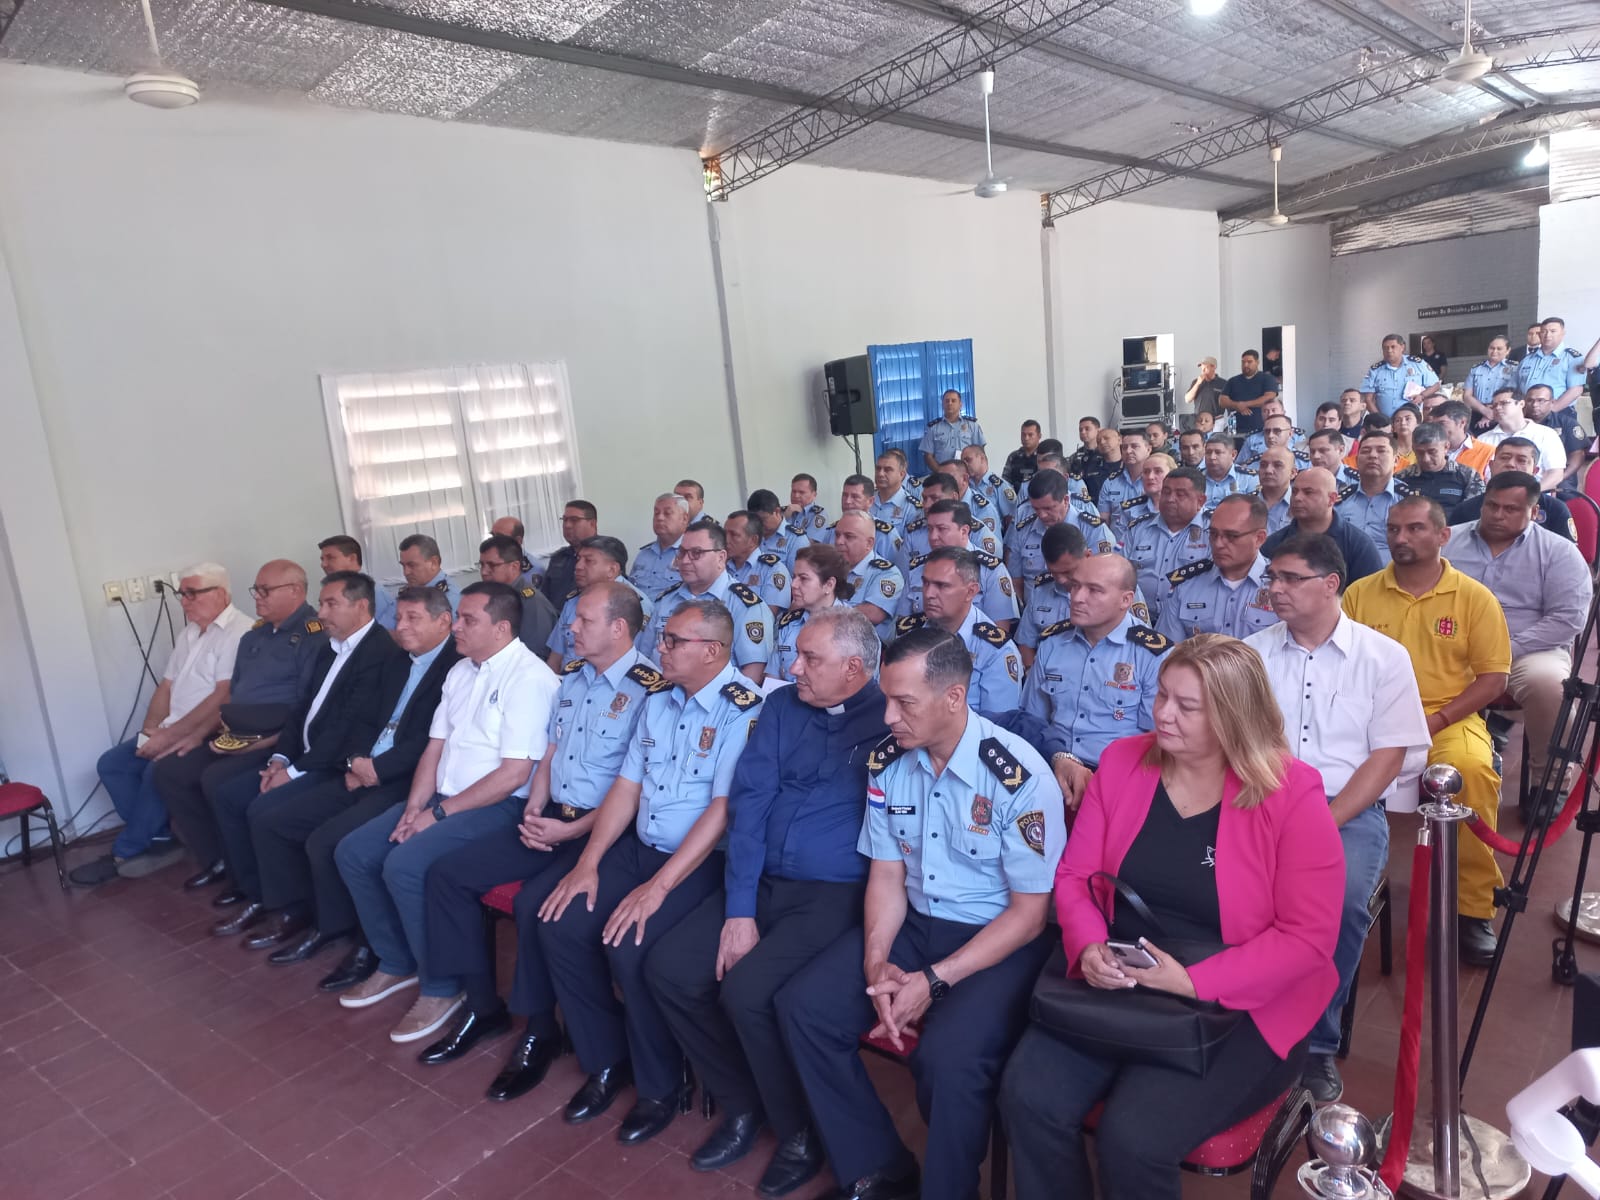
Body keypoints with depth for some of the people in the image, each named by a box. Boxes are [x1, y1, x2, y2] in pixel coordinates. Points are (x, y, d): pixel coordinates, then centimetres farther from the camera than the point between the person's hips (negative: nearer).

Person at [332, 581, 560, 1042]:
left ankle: (442, 987, -5)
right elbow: (435, 747, 13)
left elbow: (514, 774, -20)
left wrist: (440, 813, -16)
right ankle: (396, 963, 16)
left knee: (404, 865, -26)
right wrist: (415, 807, -3)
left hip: (499, 807, -9)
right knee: (353, 853, 0)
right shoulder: (460, 672, 12)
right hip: (443, 798, 9)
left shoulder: (530, 679, -16)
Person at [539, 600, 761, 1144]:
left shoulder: (744, 710, -15)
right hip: (636, 847, 8)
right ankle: (606, 1061, 13)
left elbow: (722, 810, -21)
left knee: (630, 947, -26)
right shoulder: (658, 703, 10)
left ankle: (660, 1085, 2)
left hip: (701, 862, -7)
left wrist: (657, 887, -23)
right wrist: (588, 863, 1)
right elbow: (626, 786, 11)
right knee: (561, 925, -9)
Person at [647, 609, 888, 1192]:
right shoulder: (782, 707, 7)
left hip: (836, 894, -6)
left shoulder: (891, 722, -5)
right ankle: (743, 1103, 16)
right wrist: (738, 909, -6)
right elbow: (748, 802, 0)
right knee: (667, 970, -6)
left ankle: (802, 1132, 4)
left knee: (747, 991, -24)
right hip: (761, 882, 6)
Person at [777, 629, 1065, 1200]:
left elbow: (1029, 912, -16)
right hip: (915, 924, 6)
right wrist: (876, 961, -14)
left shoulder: (1019, 777, -21)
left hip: (1001, 941, -6)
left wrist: (935, 980, -21)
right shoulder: (887, 762, -4)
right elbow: (887, 874, 4)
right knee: (803, 1007, -8)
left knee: (949, 1056, -30)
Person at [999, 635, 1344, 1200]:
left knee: (1134, 1137, -23)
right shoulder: (1122, 762, 1)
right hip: (1116, 989, 4)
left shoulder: (1292, 794, -11)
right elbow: (1074, 875, 5)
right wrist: (1088, 949, -15)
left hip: (1239, 1010, -3)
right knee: (1028, 1095, -18)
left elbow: (1307, 937, -13)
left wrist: (1194, 982, -22)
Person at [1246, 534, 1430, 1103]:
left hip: (1350, 809, -1)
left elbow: (1388, 757, -3)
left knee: (1341, 899, -31)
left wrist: (1323, 823, -15)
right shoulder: (1252, 652, 9)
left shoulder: (1384, 656, 3)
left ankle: (1318, 1042, -8)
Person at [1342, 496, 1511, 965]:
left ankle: (1473, 907, -14)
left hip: (1449, 720, -1)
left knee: (1471, 768, -33)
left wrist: (1436, 720, -12)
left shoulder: (1474, 597, 4)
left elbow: (1493, 677, 1)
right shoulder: (1359, 593, 7)